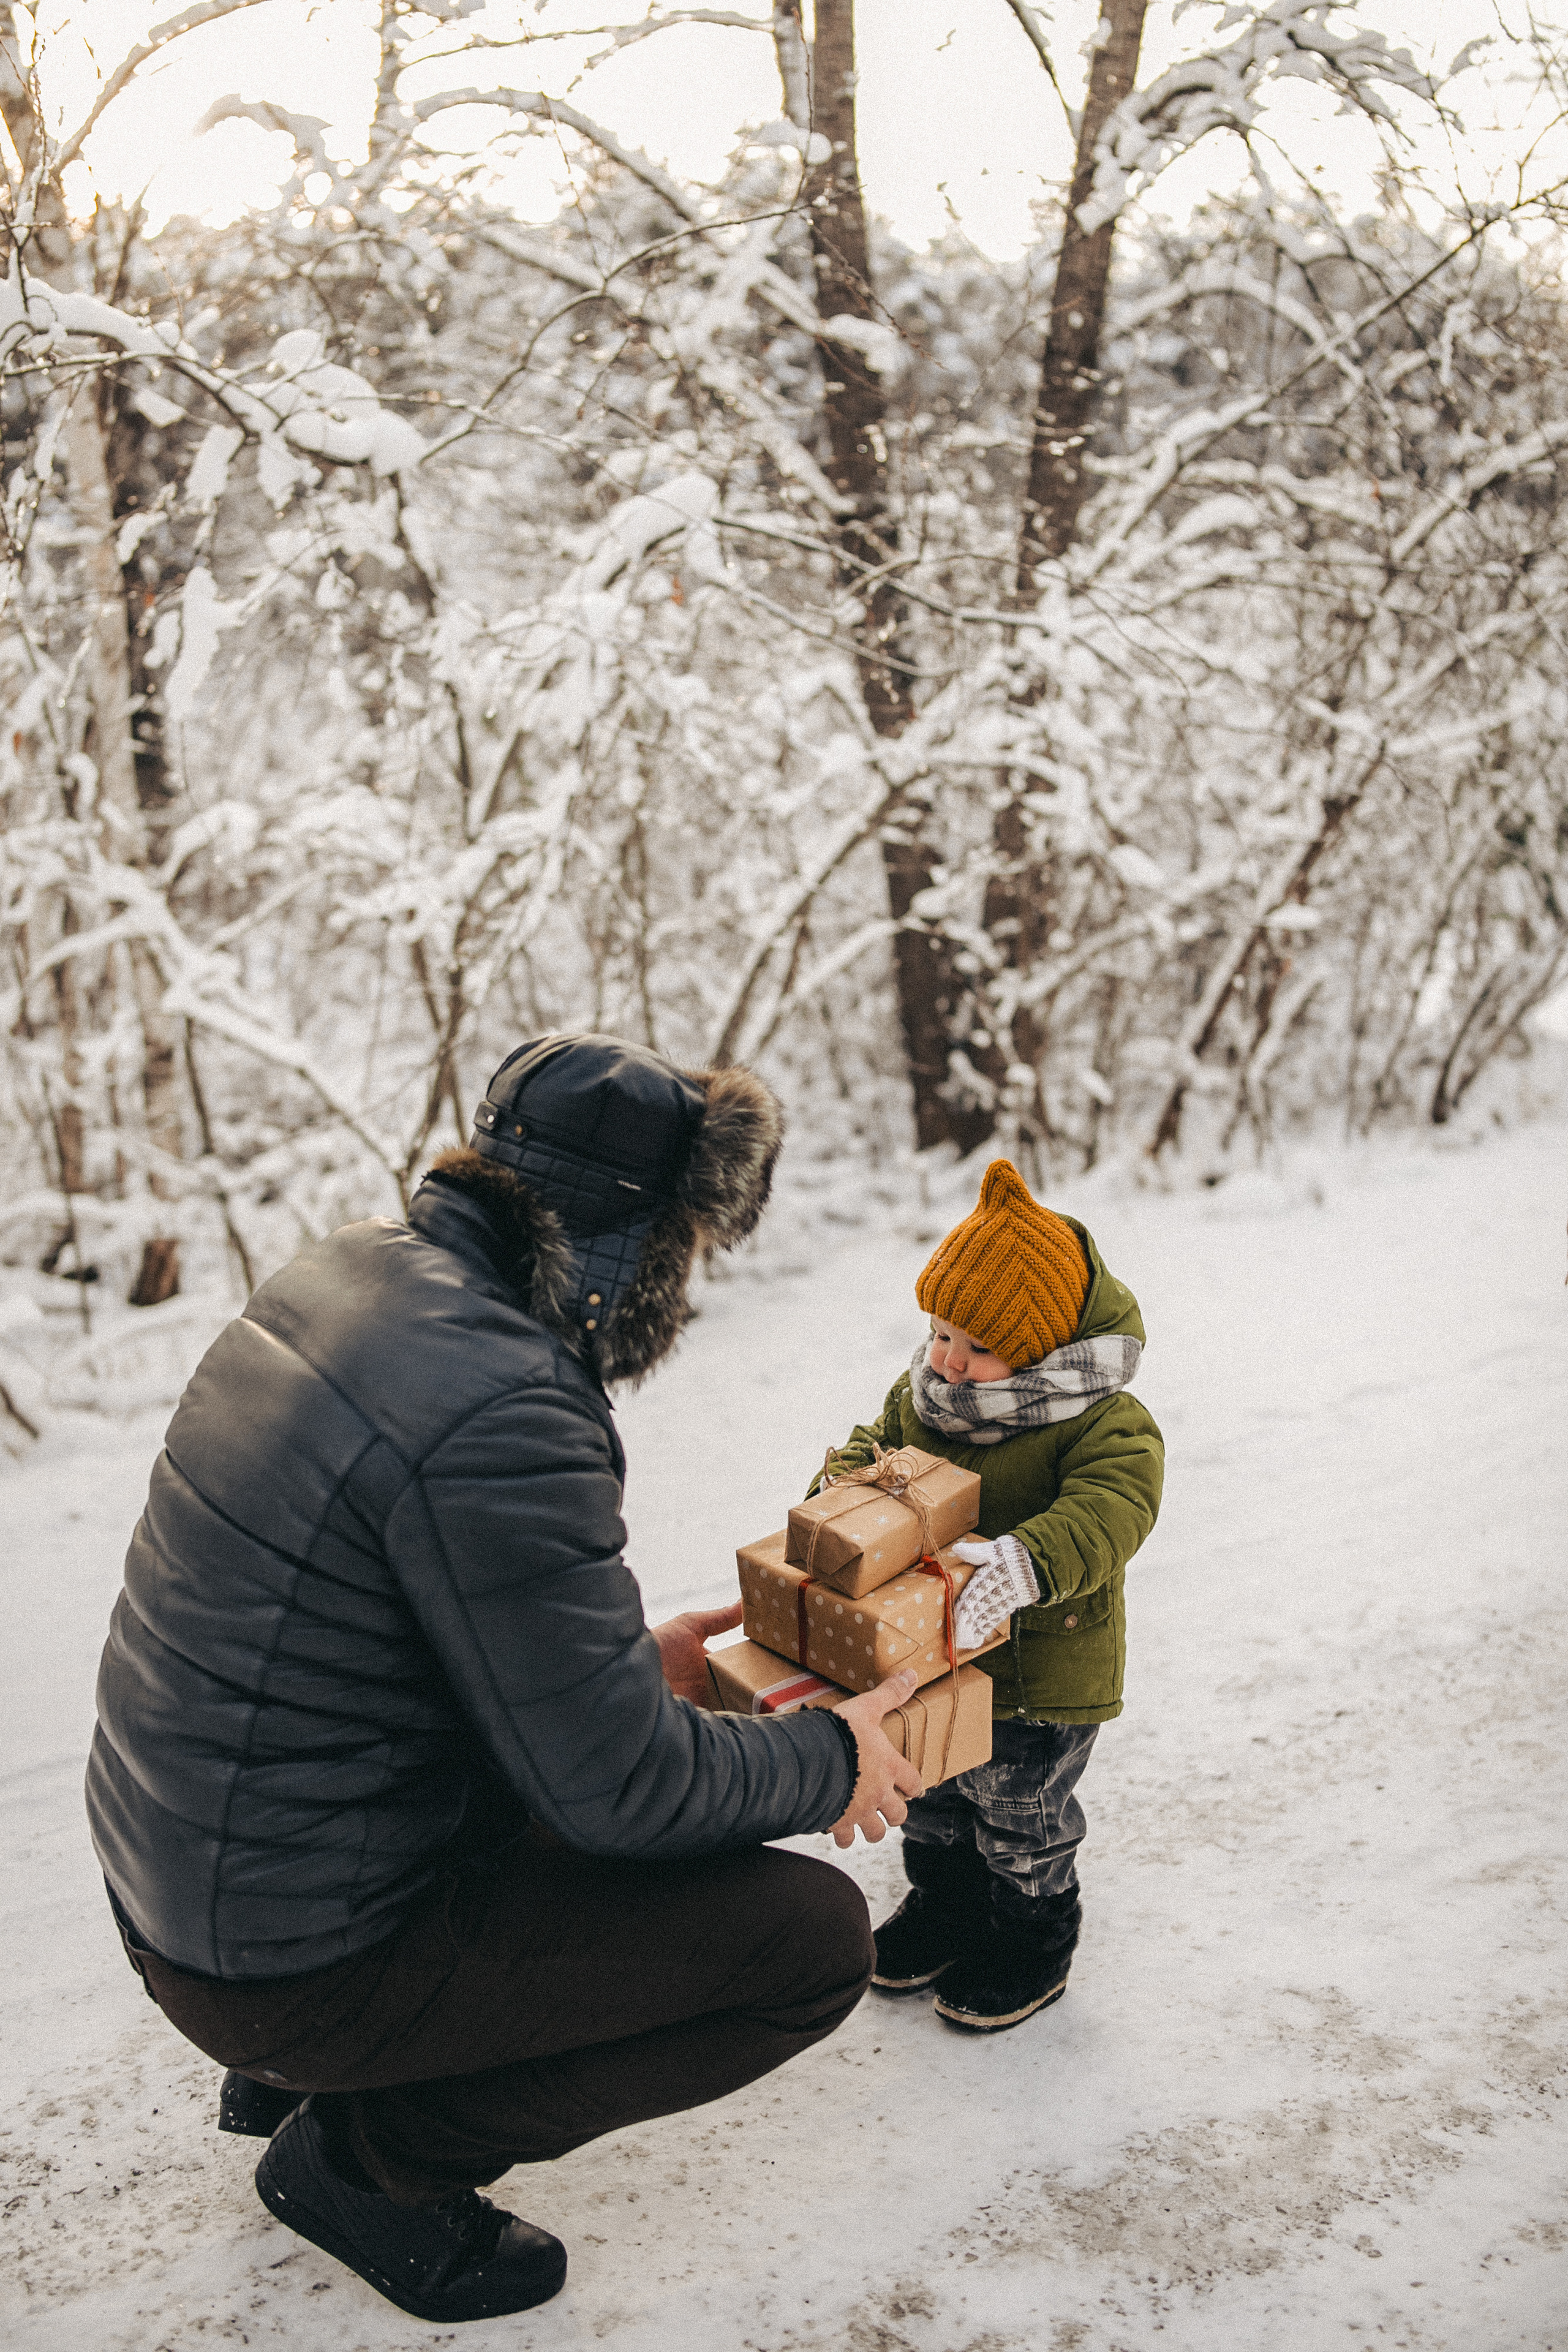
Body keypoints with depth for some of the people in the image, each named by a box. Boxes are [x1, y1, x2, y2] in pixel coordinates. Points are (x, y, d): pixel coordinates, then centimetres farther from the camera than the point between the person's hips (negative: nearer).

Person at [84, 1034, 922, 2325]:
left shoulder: (354, 1269, -1)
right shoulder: (499, 1414, -29)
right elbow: (619, 1786, -21)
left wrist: (634, 1657, 12)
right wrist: (833, 1763, -5)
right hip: (301, 1954, -9)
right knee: (814, 1935, -8)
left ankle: (295, 2071, 23)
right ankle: (375, 2155, 5)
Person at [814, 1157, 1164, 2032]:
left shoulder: (1107, 1425, -24)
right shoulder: (921, 1396, -3)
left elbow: (1106, 1514, -38)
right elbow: (876, 1446, 8)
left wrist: (1023, 1563, -55)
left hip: (1043, 1678, -6)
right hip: (932, 1663, 6)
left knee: (1024, 1825, 14)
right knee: (934, 1802, 26)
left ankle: (1033, 1942, 38)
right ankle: (944, 1904, 50)